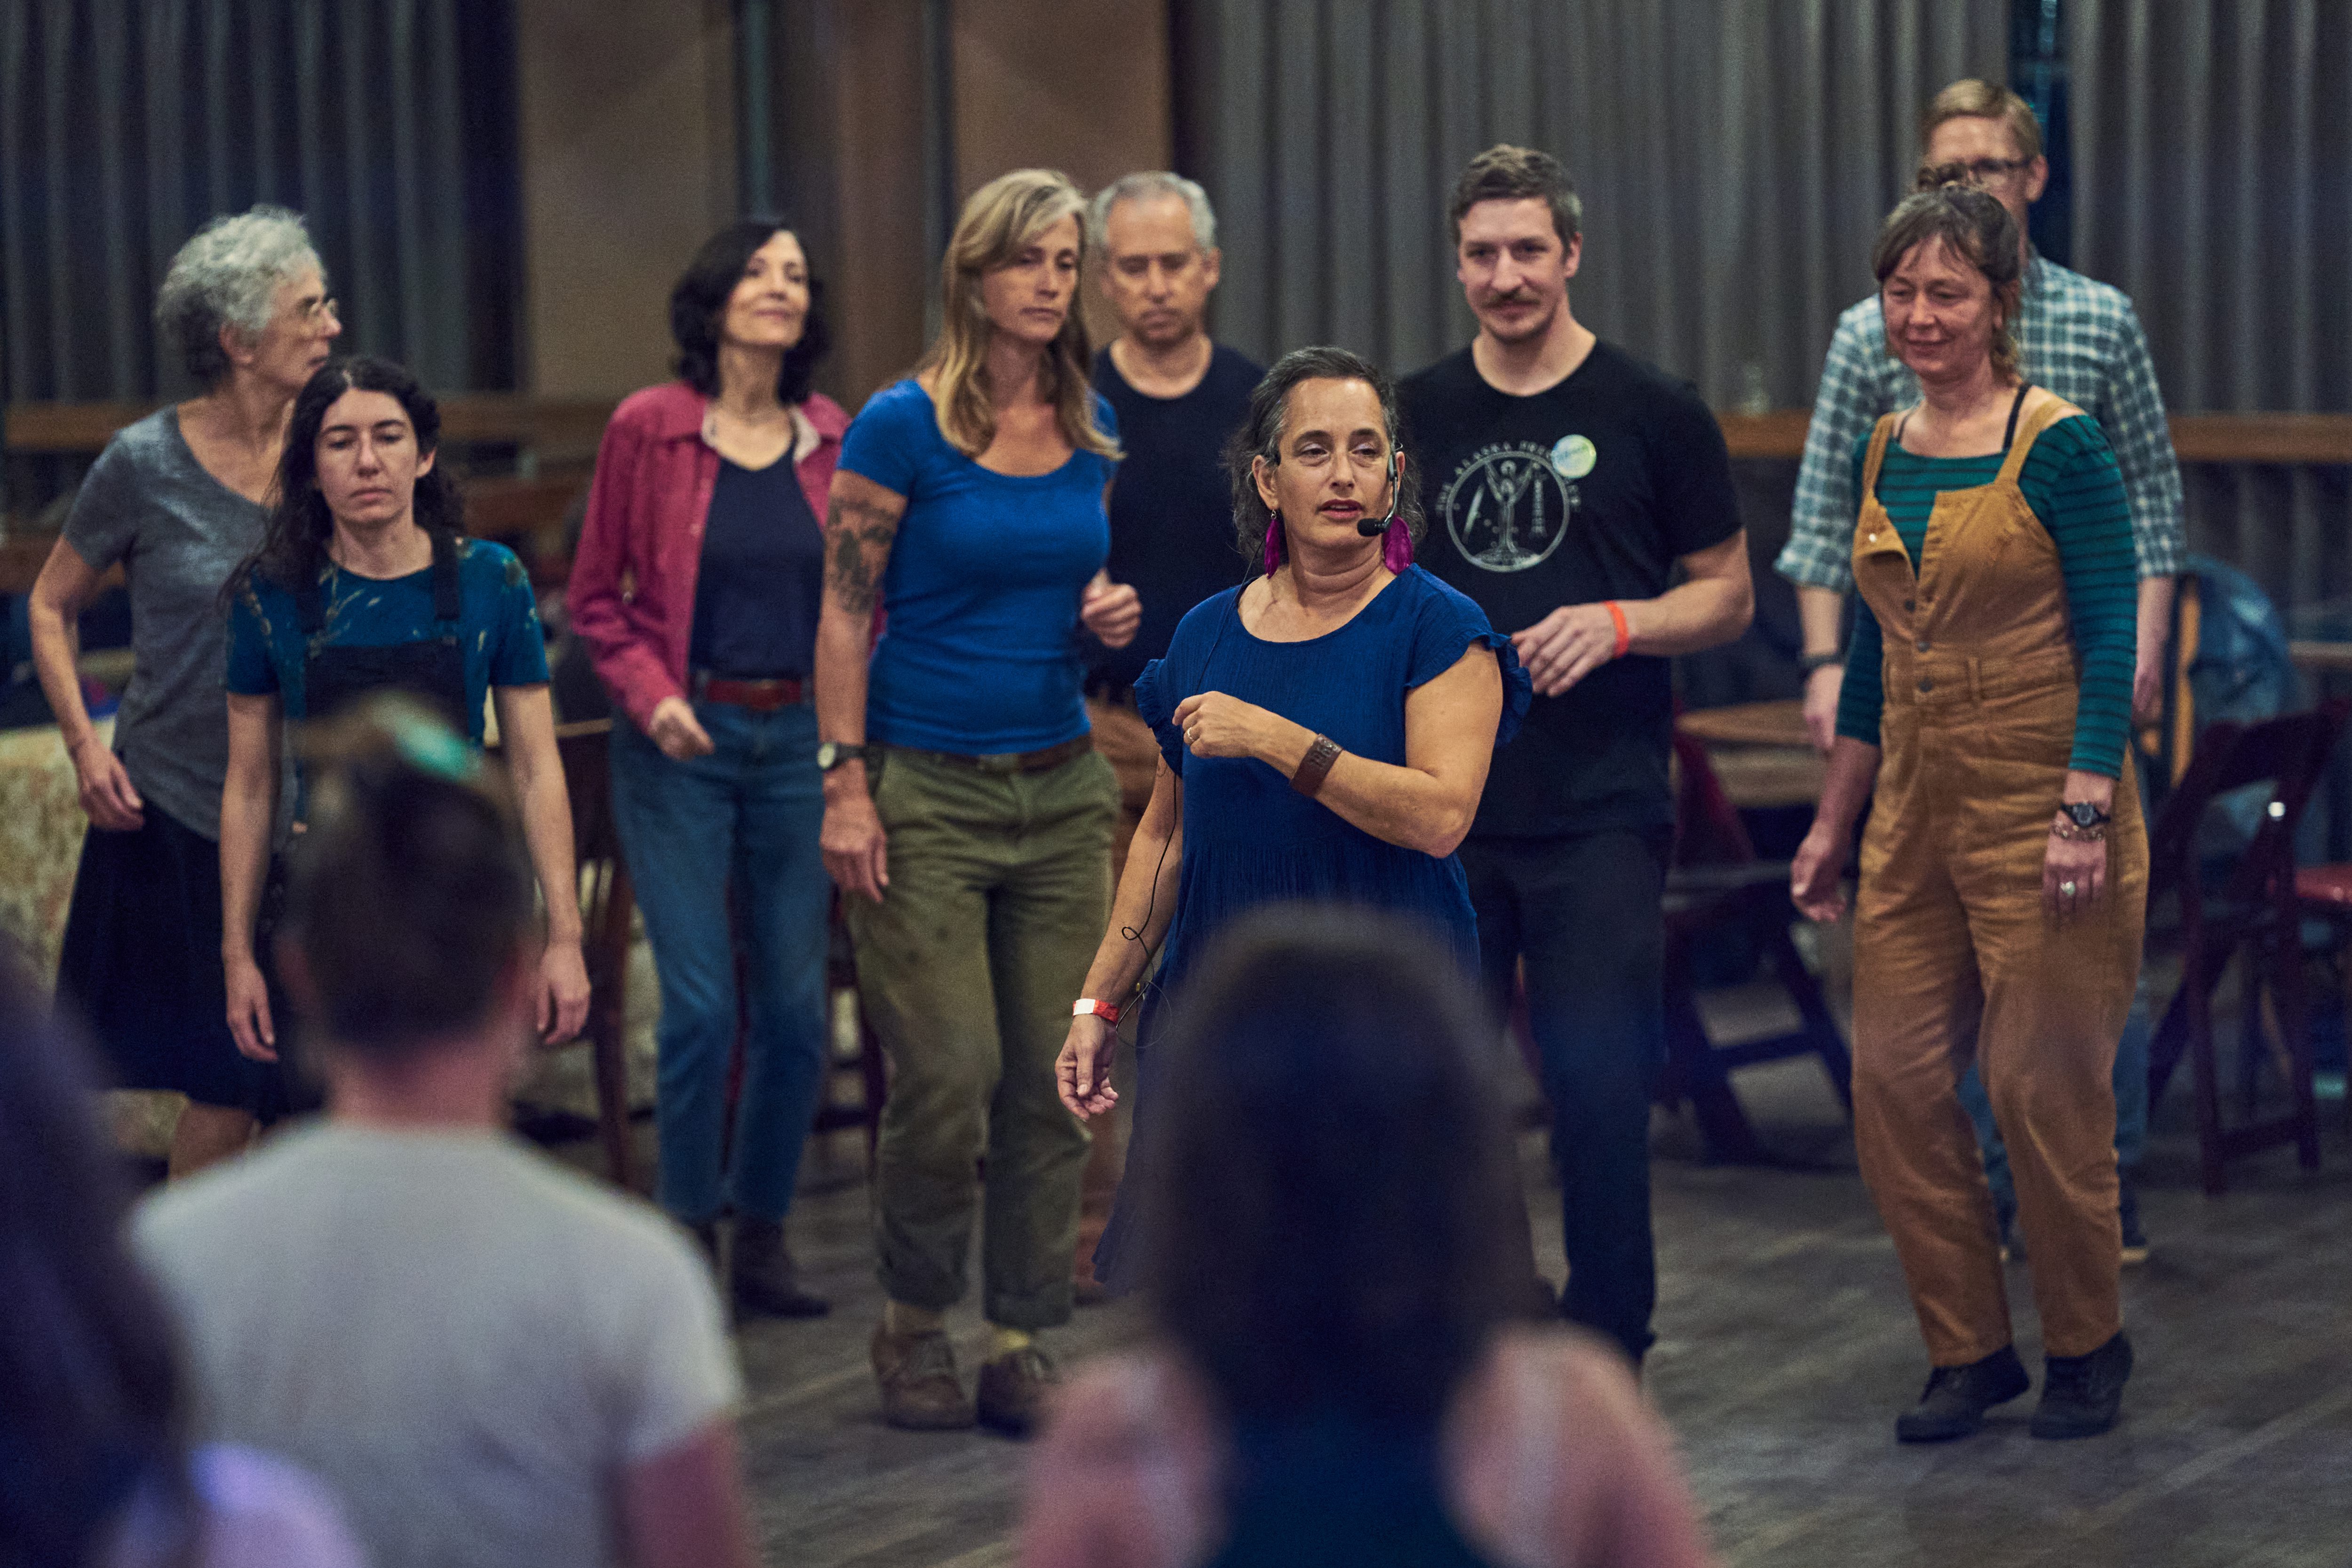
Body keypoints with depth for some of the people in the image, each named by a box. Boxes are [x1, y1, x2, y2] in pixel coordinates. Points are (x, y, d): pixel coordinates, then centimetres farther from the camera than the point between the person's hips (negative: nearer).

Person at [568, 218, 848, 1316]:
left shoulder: (835, 441, 6)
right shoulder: (648, 430, -3)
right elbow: (595, 596, 3)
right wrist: (651, 695, -10)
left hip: (798, 739, 3)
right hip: (683, 742, -3)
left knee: (797, 1006, 3)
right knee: (700, 1005, -8)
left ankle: (764, 1235, 17)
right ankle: (688, 1233, 8)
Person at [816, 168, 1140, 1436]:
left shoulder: (1092, 430, 8)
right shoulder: (902, 425, -8)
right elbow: (845, 614, -7)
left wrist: (1108, 614, -2)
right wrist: (845, 785, -12)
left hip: (1061, 785, 5)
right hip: (930, 791, -5)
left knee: (1054, 1081, 3)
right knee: (949, 1073, -7)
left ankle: (1021, 1341, 13)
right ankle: (912, 1321, 14)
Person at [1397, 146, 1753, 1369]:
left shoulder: (1652, 414, 0)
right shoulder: (1417, 415, 9)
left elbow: (1729, 596, 4)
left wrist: (1619, 624, -13)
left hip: (1600, 813, -3)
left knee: (1599, 1086, -5)